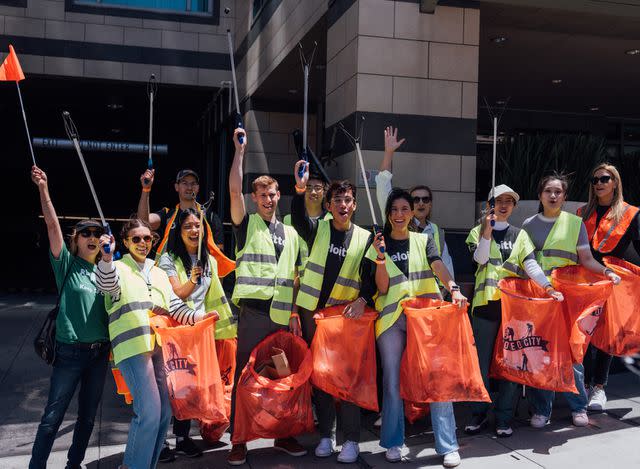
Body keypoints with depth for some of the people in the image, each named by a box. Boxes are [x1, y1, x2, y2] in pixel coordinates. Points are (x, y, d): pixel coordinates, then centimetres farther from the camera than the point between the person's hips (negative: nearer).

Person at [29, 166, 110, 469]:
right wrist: (43, 190, -24)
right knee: (53, 416, -2)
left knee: (88, 415, 14)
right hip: (71, 351, -5)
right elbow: (53, 226, -14)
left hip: (100, 352, 5)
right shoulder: (67, 265, -2)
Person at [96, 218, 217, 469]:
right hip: (133, 347, -7)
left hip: (159, 347, 7)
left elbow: (175, 308, 19)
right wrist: (106, 257, -39)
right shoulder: (118, 269, 4)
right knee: (149, 411, -14)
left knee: (165, 411, 7)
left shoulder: (159, 274, 22)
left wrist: (200, 316, 1)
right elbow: (106, 284, -20)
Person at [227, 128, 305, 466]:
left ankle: (282, 434, 23)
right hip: (254, 313, -4)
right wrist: (239, 150, -9)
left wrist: (295, 312, 10)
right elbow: (234, 190, -11)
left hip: (283, 315, 4)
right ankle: (239, 441, 8)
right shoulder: (247, 225, 5)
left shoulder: (290, 233, 17)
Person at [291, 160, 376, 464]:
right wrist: (300, 189, -36)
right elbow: (298, 218, -19)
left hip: (346, 314, -1)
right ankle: (326, 434, 18)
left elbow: (371, 275, 3)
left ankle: (351, 439, 9)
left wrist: (362, 299, -15)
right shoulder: (316, 229, 1)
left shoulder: (364, 238, 3)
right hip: (313, 312, 1)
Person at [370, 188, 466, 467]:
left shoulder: (424, 241, 10)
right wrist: (381, 257, -12)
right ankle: (393, 443, 17)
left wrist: (453, 289, -27)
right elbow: (382, 288, 2)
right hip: (392, 318, 1)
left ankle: (447, 446, 1)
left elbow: (439, 267, -8)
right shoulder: (382, 244, 9)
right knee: (392, 379, 5)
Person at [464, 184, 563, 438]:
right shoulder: (478, 232, 9)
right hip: (486, 302, -1)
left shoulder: (520, 235, 13)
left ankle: (504, 417, 10)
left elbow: (531, 265, -1)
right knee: (481, 360, 2)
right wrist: (487, 230, -18)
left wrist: (548, 287, -17)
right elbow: (480, 258, -9)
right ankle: (479, 413, 14)